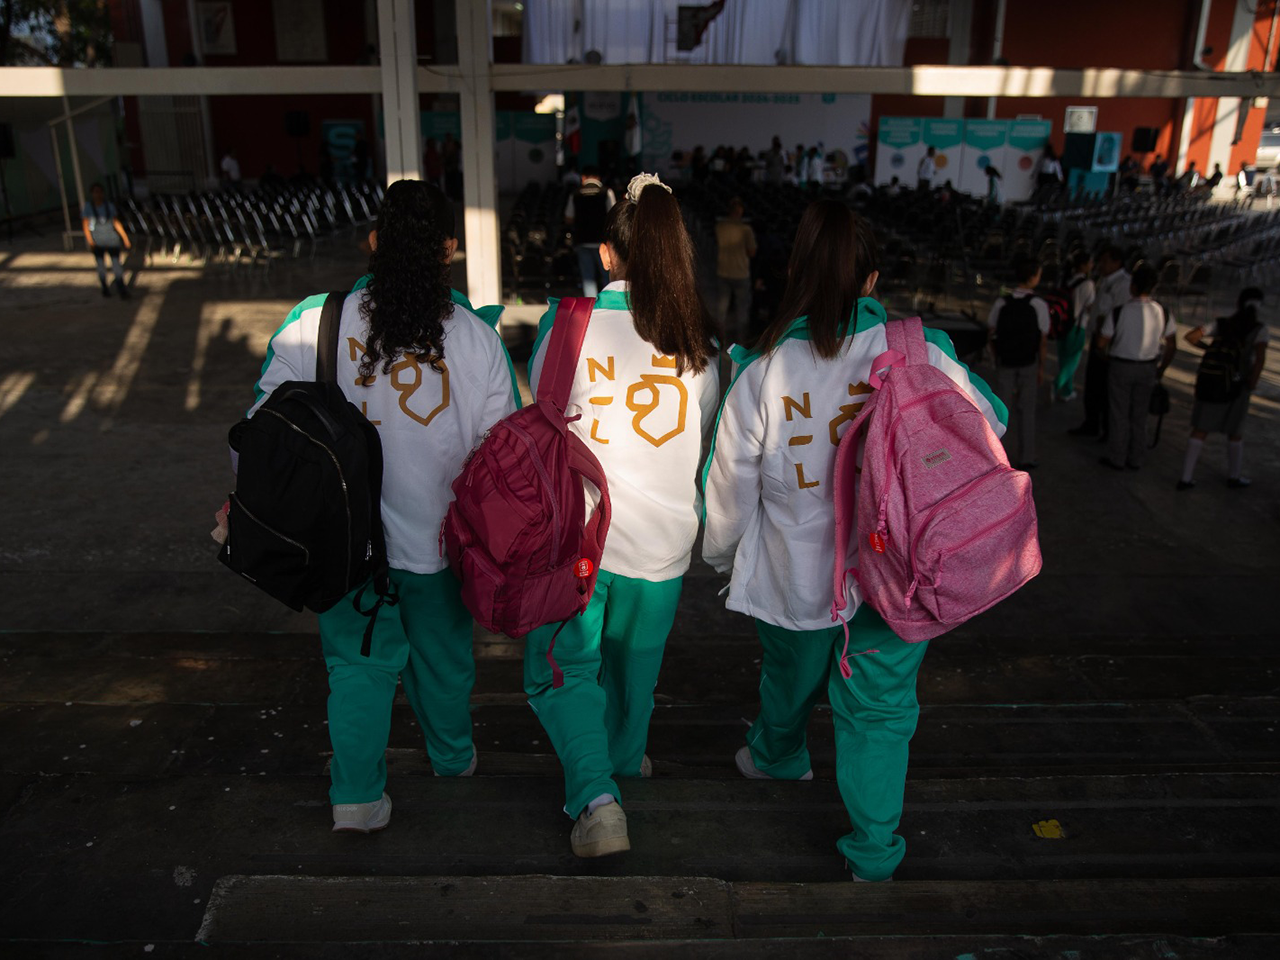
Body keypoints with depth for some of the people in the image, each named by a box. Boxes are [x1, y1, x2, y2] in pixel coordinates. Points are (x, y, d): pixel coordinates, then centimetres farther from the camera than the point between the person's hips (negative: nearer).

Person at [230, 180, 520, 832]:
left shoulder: (312, 323, -12)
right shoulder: (476, 337, -13)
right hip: (439, 535, 0)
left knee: (358, 661, 18)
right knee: (442, 654, 22)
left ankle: (357, 795, 23)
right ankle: (453, 758, 44)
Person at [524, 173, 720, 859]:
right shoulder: (701, 342, -3)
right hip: (662, 540, 3)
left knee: (561, 667, 15)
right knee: (634, 660, 25)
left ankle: (596, 795, 3)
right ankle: (625, 757, 48)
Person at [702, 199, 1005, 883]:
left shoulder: (762, 369, -14)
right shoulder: (921, 351, -15)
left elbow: (730, 484, -4)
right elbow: (987, 429, 2)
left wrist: (720, 556, 14)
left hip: (797, 575, 1)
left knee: (791, 679, 27)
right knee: (881, 706, 15)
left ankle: (774, 757, 58)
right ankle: (874, 853, 28)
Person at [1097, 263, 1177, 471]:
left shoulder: (1119, 312, -18)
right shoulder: (1162, 312, -6)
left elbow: (1102, 343, -12)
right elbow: (1171, 346, 1)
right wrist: (1161, 369, 14)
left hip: (1121, 366, -3)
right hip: (1148, 368, 3)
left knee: (1120, 414, 9)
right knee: (1140, 415, 15)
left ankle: (1116, 458, 16)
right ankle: (1136, 459, 24)